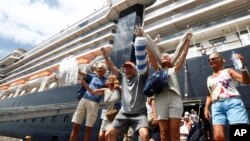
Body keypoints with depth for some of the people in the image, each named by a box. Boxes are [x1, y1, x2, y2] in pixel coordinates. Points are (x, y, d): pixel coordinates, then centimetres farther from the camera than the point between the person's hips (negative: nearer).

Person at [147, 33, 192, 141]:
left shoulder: (174, 69, 24)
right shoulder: (158, 69, 24)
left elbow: (184, 53, 22)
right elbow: (150, 54, 20)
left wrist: (187, 40, 26)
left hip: (175, 98, 0)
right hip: (161, 98, 0)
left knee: (174, 132, -5)